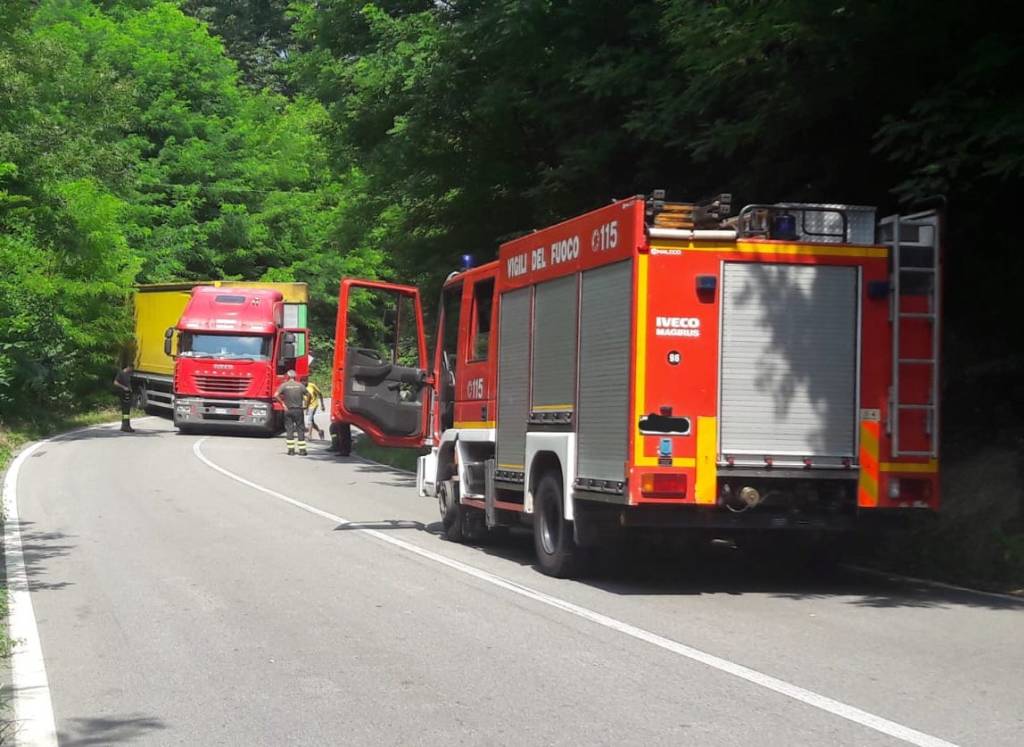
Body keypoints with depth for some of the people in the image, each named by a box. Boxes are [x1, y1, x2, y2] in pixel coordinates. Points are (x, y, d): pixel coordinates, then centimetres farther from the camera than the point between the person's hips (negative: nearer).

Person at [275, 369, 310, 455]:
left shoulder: (284, 385, -4)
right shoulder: (300, 385, -1)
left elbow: (276, 395, -15)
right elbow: (308, 395, -1)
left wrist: (283, 403, -7)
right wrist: (306, 405, 8)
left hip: (288, 410, 0)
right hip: (299, 410, 0)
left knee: (289, 430, 6)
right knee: (300, 429, 5)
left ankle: (291, 450, 2)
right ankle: (302, 450, 2)